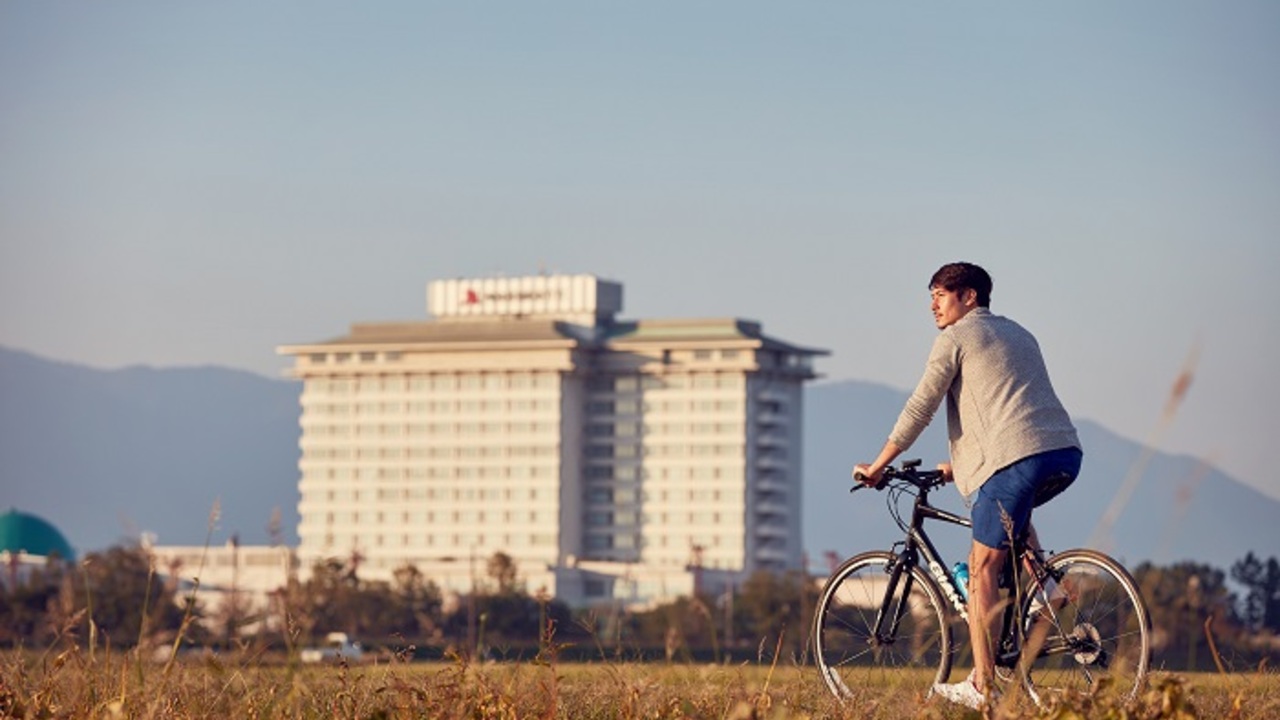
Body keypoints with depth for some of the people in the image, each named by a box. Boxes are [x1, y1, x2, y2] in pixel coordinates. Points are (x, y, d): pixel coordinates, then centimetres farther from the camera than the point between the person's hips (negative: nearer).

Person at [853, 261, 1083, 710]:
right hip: (1066, 455, 8)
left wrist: (877, 466, 10)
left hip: (1017, 458, -8)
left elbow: (920, 409, 2)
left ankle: (982, 686, -4)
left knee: (982, 571, -1)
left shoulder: (957, 338, 5)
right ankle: (1046, 585, 18)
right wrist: (959, 466, 39)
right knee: (1014, 510, 39)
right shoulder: (1017, 334, 29)